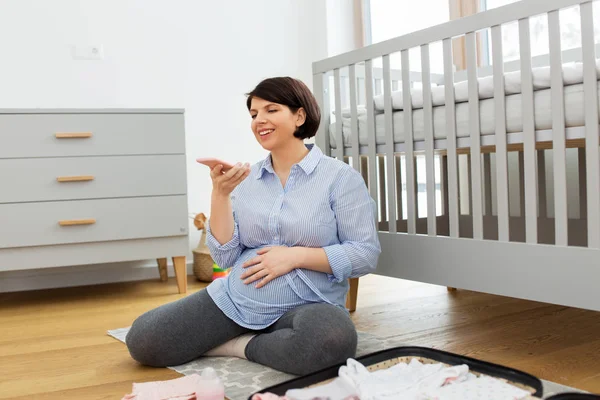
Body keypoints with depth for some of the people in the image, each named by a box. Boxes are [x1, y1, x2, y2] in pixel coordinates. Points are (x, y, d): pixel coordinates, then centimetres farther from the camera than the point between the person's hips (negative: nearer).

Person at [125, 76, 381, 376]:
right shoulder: (246, 178, 6)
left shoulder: (340, 177, -5)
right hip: (234, 300, 3)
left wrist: (296, 255, -17)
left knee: (333, 338, -39)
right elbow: (225, 257, 1)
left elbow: (366, 254, -9)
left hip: (307, 306, -3)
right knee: (142, 339, -11)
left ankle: (242, 346, -11)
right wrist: (220, 194, -11)